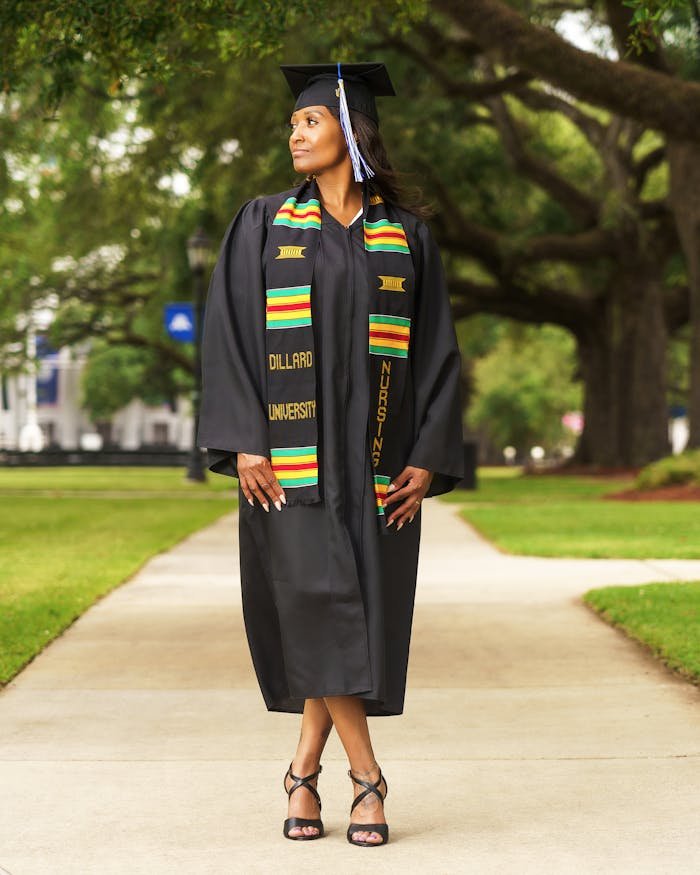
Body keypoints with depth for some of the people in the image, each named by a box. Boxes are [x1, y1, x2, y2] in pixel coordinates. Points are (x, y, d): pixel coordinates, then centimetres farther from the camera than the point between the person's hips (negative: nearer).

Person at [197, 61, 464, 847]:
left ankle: (305, 770, 16)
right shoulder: (263, 224, 5)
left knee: (360, 613, 2)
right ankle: (365, 777, -4)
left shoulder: (406, 236, 8)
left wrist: (429, 459, -3)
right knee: (318, 602, -11)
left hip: (374, 456, 2)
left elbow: (437, 350, 7)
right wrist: (243, 441, -11)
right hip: (289, 452, -1)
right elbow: (227, 333, 0)